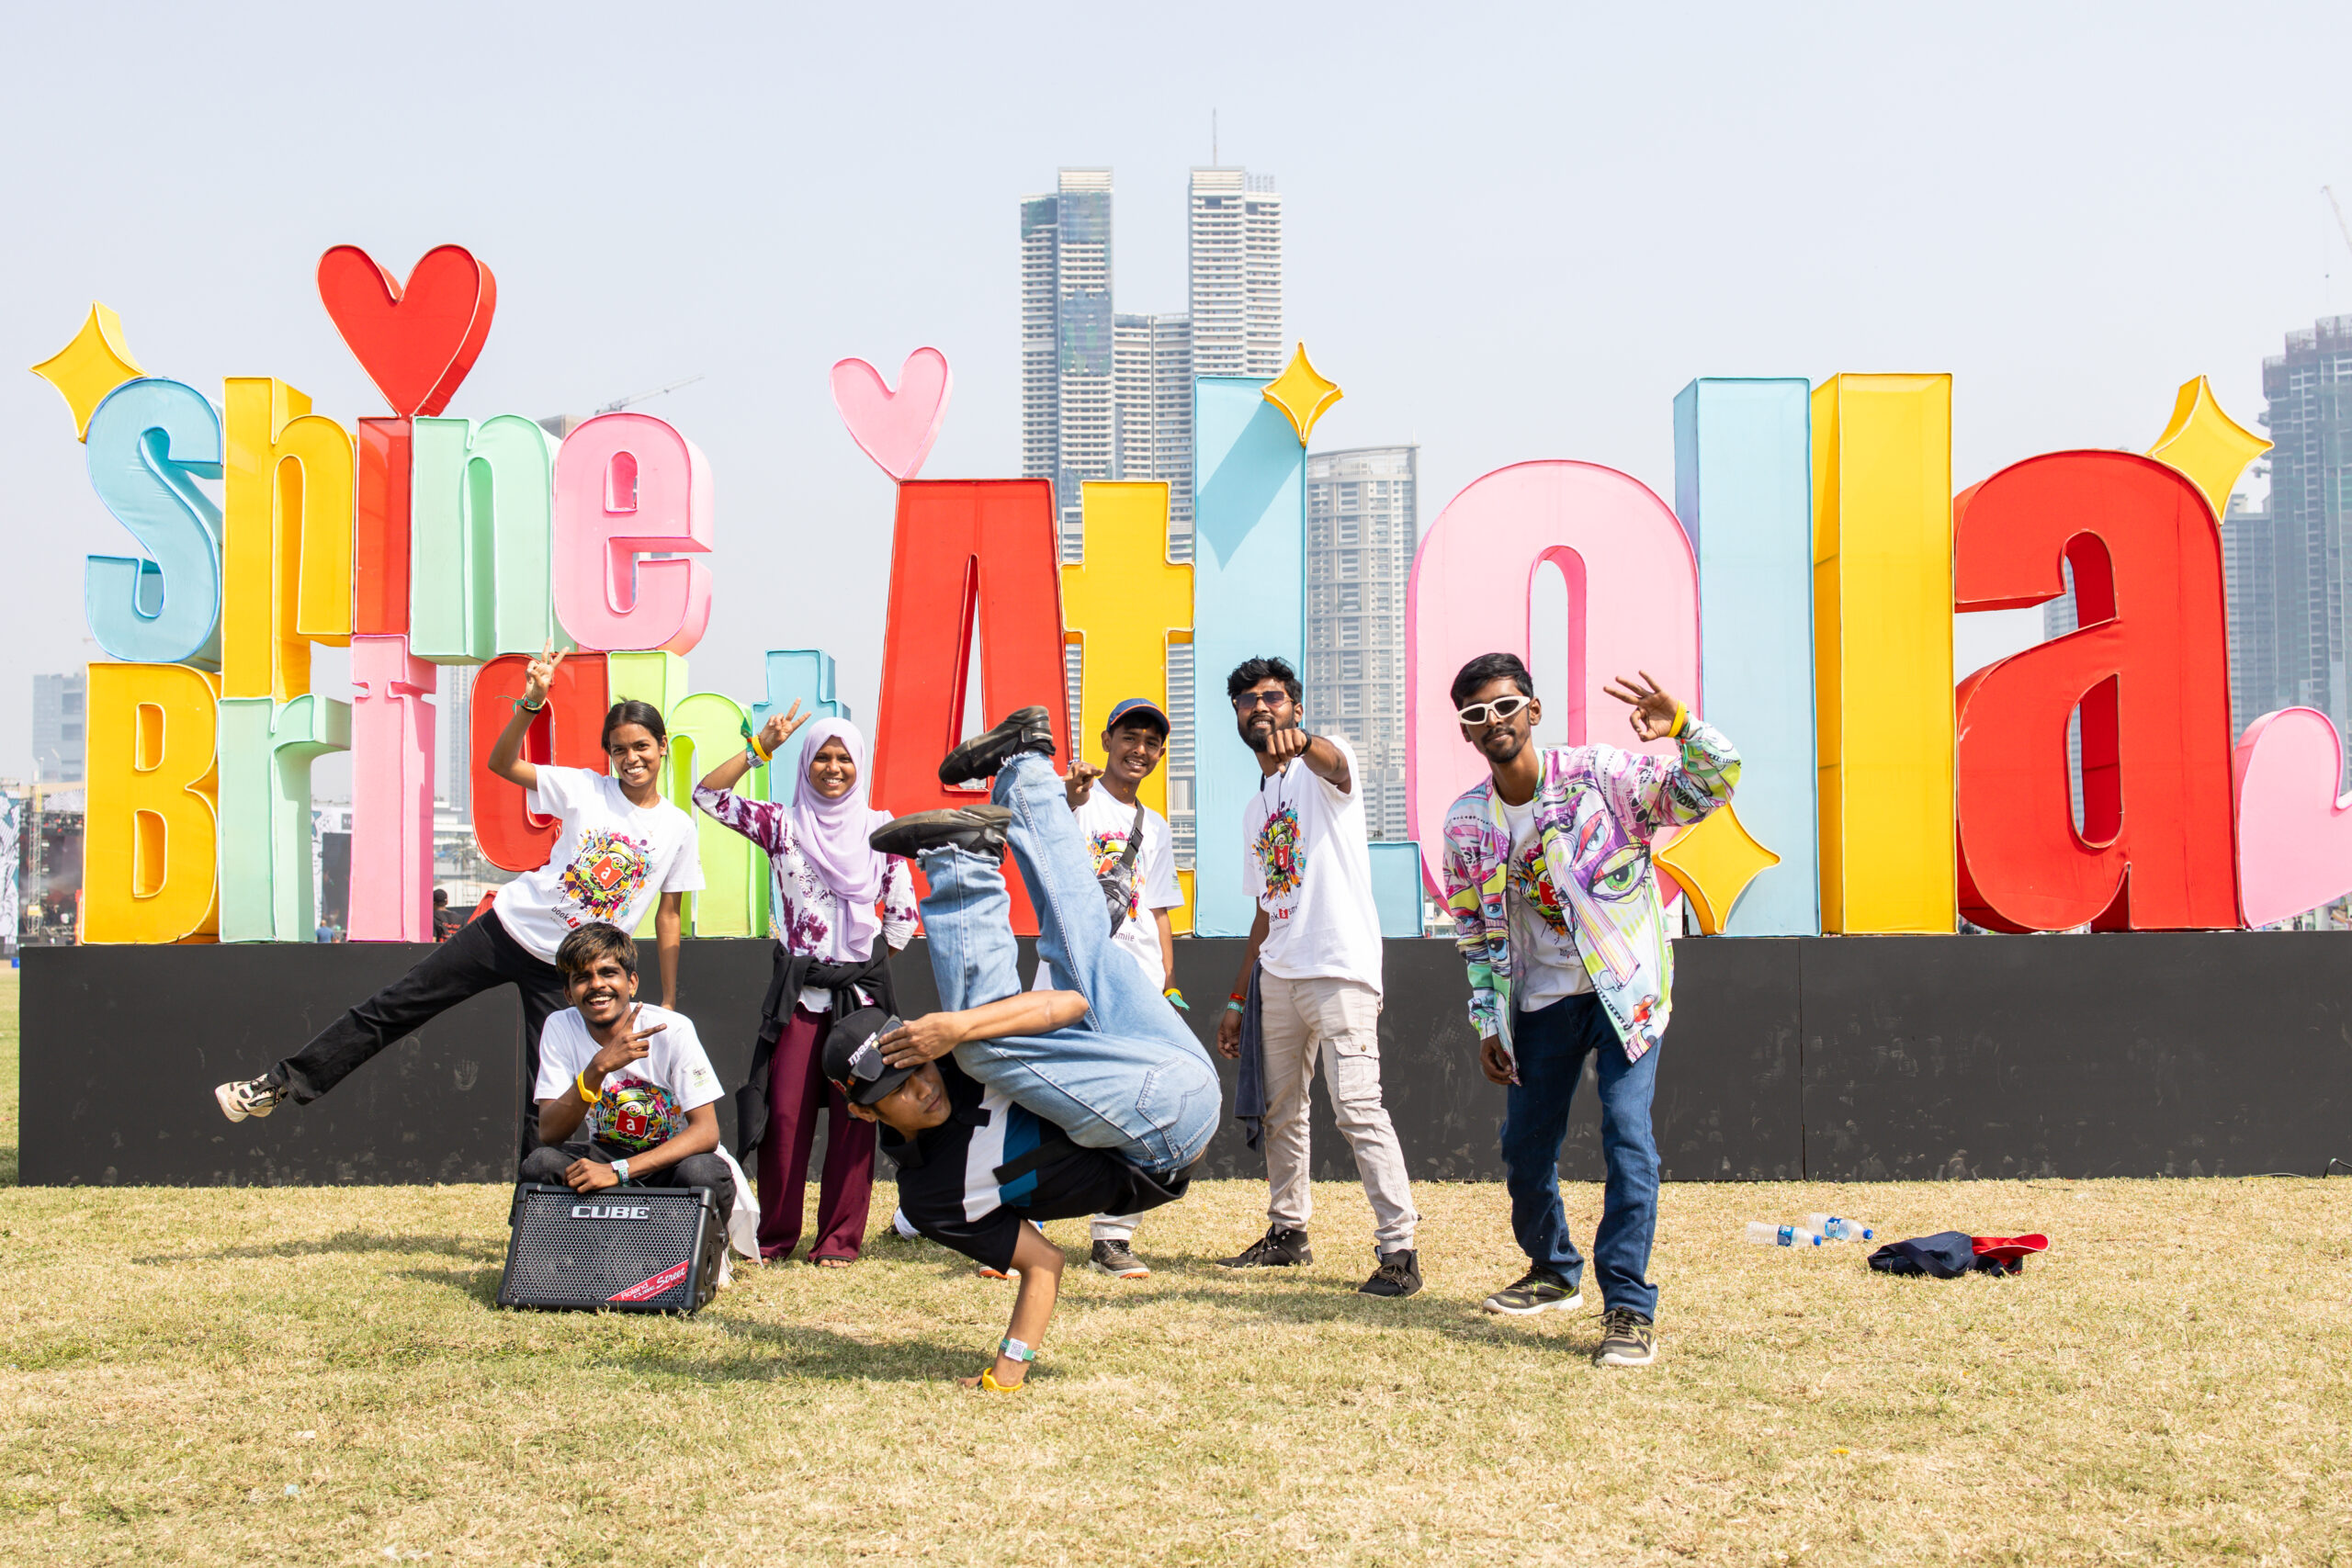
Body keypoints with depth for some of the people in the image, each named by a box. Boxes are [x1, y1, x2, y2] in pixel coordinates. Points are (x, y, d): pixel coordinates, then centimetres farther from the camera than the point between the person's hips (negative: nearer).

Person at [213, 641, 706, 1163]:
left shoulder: (677, 828, 0)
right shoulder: (588, 789, -3)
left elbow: (669, 914, 7)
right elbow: (502, 764, -8)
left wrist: (669, 1003, 7)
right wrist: (531, 702, -24)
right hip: (509, 926, 0)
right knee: (392, 1007, -1)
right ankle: (282, 1084, 8)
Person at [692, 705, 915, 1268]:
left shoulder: (879, 828, 7)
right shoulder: (781, 823, 7)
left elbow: (903, 912, 10)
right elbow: (708, 795, -2)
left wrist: (871, 966, 6)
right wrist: (761, 746, -5)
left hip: (862, 991, 0)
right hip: (798, 989, 0)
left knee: (853, 1116, 0)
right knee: (785, 1113, -3)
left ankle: (841, 1238, 7)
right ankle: (775, 1237, 8)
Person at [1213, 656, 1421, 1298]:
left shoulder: (1324, 768, -2)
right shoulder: (1254, 809, 20)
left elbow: (1333, 762, -30)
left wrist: (1301, 740, -54)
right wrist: (1238, 997, 21)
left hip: (1339, 970, -8)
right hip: (1277, 975, 8)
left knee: (1358, 1108, -15)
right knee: (1280, 1111, 14)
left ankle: (1399, 1250, -13)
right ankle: (1288, 1231, 26)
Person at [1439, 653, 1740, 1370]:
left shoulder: (1598, 775, -11)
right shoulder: (1466, 821, 0)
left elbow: (1711, 788, -16)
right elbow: (1475, 932, 10)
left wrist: (1682, 730, -34)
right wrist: (1488, 1021, 4)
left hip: (1625, 987, -4)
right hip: (1542, 1001, 5)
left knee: (1627, 1133, -19)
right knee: (1524, 1148, 10)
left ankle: (1629, 1308, -16)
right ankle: (1554, 1272, 37)